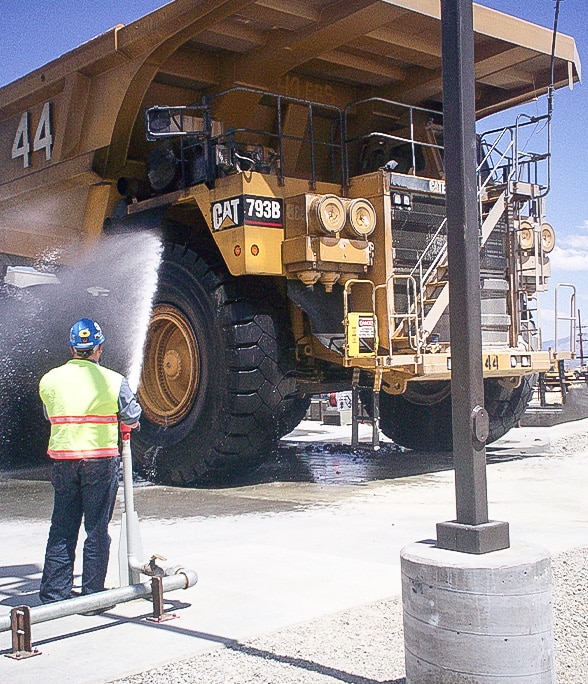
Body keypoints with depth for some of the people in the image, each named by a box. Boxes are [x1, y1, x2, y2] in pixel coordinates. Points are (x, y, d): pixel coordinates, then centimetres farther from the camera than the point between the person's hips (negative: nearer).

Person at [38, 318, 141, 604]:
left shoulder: (49, 380, 2)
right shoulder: (113, 380, -7)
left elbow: (49, 416, 14)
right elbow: (132, 416, 1)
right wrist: (129, 423, 23)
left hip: (63, 459, 3)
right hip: (101, 459, -3)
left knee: (61, 528, 11)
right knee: (97, 527, 5)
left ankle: (53, 593, 15)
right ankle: (93, 592, 9)